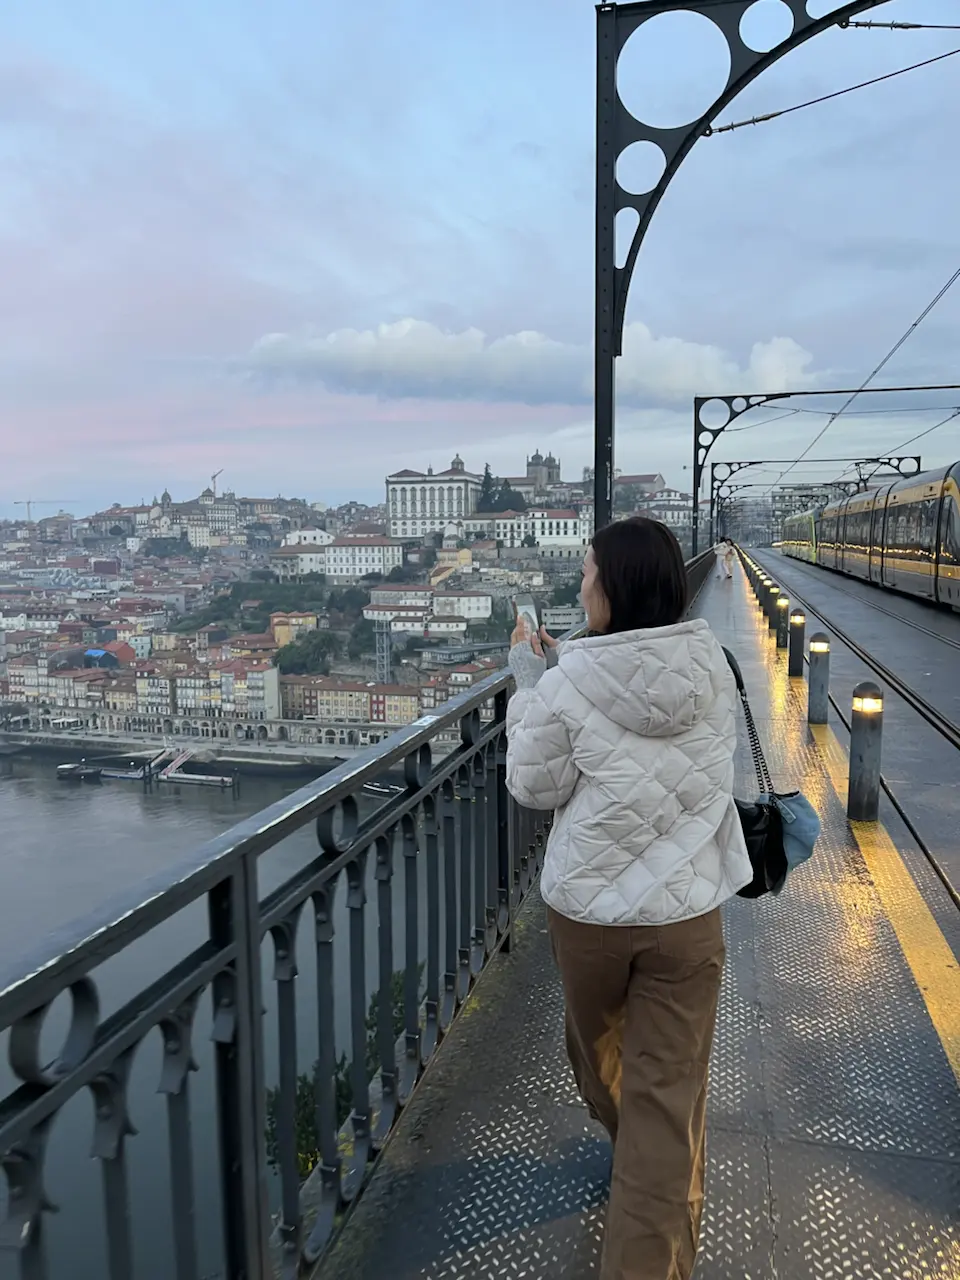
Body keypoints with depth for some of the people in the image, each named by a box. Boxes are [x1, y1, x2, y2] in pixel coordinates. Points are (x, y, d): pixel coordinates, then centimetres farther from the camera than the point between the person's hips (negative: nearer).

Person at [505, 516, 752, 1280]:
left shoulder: (568, 685, -19)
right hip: (687, 910, 2)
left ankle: (621, 1133, 56)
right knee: (668, 1094, 10)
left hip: (589, 907, -1)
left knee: (597, 1039, 29)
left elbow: (535, 788, -6)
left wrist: (531, 681, -1)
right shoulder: (712, 662, -7)